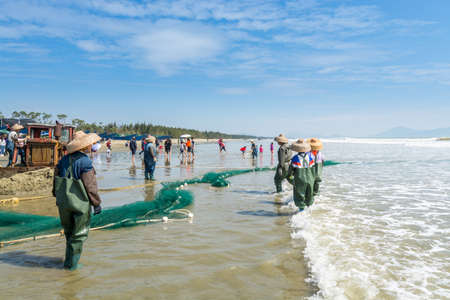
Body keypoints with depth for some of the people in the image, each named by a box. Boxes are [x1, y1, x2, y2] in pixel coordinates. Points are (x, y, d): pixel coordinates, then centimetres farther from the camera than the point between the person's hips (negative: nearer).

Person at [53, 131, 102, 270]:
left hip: (63, 202, 7)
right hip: (80, 203, -7)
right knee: (79, 234, 9)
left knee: (69, 231, 23)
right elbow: (90, 186, -16)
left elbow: (56, 180, 10)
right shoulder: (85, 162, -16)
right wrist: (97, 203, -7)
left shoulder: (64, 160, 4)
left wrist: (58, 196, 23)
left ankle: (71, 258, 39)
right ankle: (71, 263, 14)